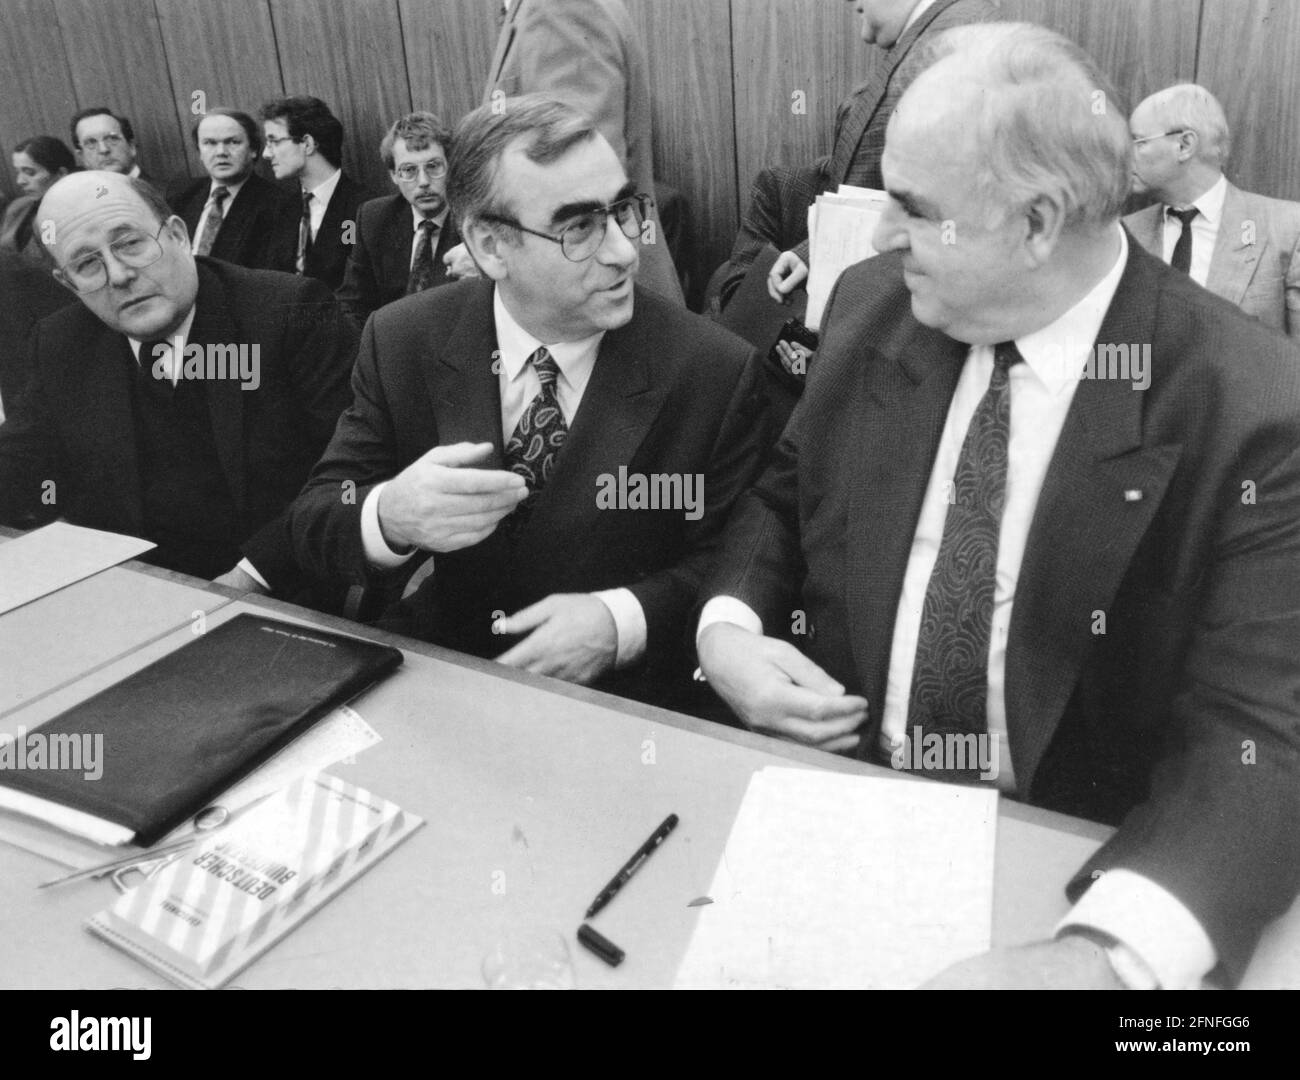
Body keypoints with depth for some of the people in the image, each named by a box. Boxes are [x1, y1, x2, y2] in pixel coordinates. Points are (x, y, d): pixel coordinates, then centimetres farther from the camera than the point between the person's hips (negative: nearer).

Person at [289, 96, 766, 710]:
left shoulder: (716, 372, -12)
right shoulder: (401, 342, -4)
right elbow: (313, 522, -4)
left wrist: (621, 622, -24)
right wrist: (390, 519, -26)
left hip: (620, 699, -1)